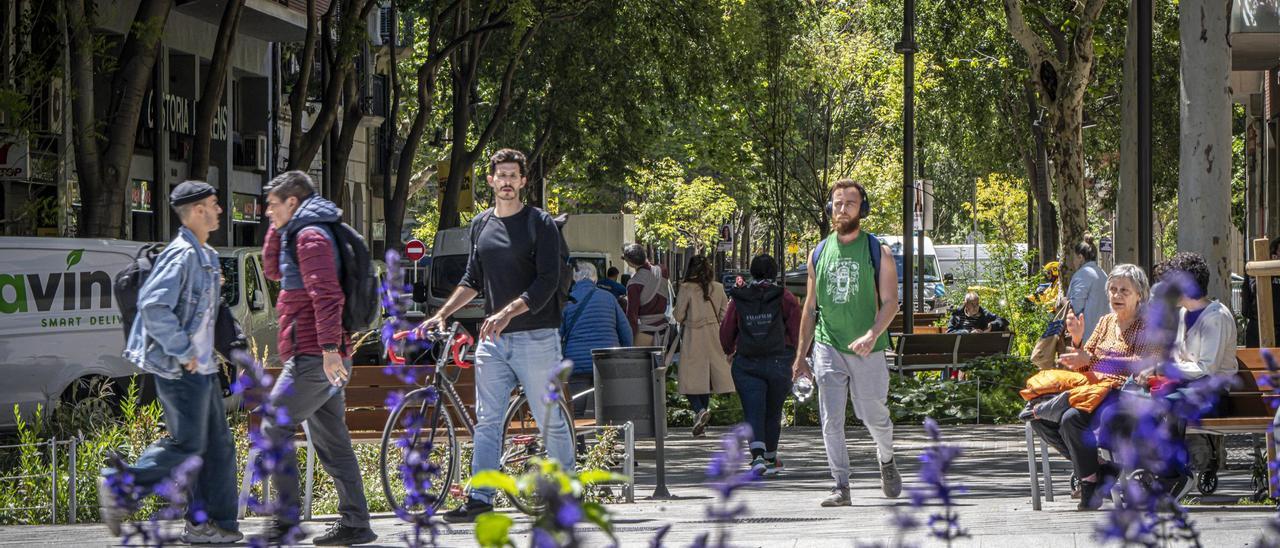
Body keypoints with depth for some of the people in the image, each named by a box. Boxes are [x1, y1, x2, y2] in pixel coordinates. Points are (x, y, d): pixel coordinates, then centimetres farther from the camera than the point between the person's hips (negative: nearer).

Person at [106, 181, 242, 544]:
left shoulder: (207, 256, 15)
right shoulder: (180, 255, -16)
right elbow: (152, 305, -25)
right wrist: (182, 352, -21)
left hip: (201, 367, 10)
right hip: (181, 369, -10)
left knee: (217, 445, 8)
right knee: (186, 445, -8)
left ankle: (211, 522, 10)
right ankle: (120, 488, 4)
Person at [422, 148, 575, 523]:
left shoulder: (541, 224, -3)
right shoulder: (481, 225, 14)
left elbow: (548, 281, -12)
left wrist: (508, 312, -22)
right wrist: (442, 315, 13)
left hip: (535, 336, -5)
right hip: (493, 339, 5)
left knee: (550, 421, 0)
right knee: (486, 421, 1)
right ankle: (480, 499, 1)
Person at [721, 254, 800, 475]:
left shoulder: (738, 299, 3)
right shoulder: (785, 298, -2)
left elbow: (726, 333, 8)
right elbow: (797, 331, -3)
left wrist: (730, 351, 28)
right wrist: (797, 354, 14)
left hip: (746, 364, 0)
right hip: (778, 363, 0)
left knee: (753, 413, -3)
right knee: (773, 412, 15)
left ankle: (758, 455, -24)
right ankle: (771, 458, 29)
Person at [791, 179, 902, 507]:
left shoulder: (878, 252, 1)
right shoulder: (819, 254, 9)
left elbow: (890, 301, -6)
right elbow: (810, 307, 14)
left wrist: (872, 335, -24)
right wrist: (800, 356, 12)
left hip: (867, 351, -2)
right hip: (828, 348, 2)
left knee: (874, 416, 5)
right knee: (831, 420, -6)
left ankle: (886, 461, 35)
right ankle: (841, 487, -2)